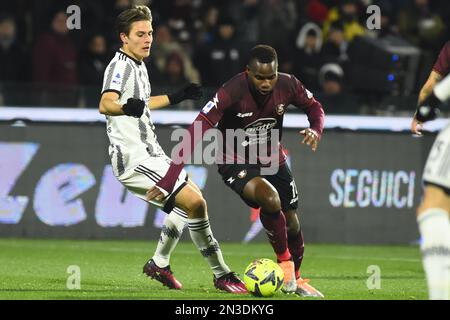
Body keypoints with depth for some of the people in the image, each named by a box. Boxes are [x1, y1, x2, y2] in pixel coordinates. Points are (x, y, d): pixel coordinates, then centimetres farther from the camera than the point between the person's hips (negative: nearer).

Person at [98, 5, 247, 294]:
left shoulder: (138, 65, 16)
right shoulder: (121, 66, -15)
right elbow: (106, 104, -35)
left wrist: (176, 97, 40)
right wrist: (126, 107, -56)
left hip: (150, 154, 11)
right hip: (135, 159, -11)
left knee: (189, 200, 25)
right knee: (195, 202, -18)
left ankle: (159, 264, 29)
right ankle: (222, 275, -10)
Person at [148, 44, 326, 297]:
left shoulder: (287, 85, -17)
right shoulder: (231, 93, -32)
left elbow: (314, 107, 4)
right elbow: (196, 132, -36)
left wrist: (316, 130, -20)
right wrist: (168, 182, -42)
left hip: (272, 160, 5)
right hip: (236, 163, -5)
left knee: (292, 222, 9)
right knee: (269, 198, -33)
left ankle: (295, 279, 37)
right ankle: (284, 261, -11)